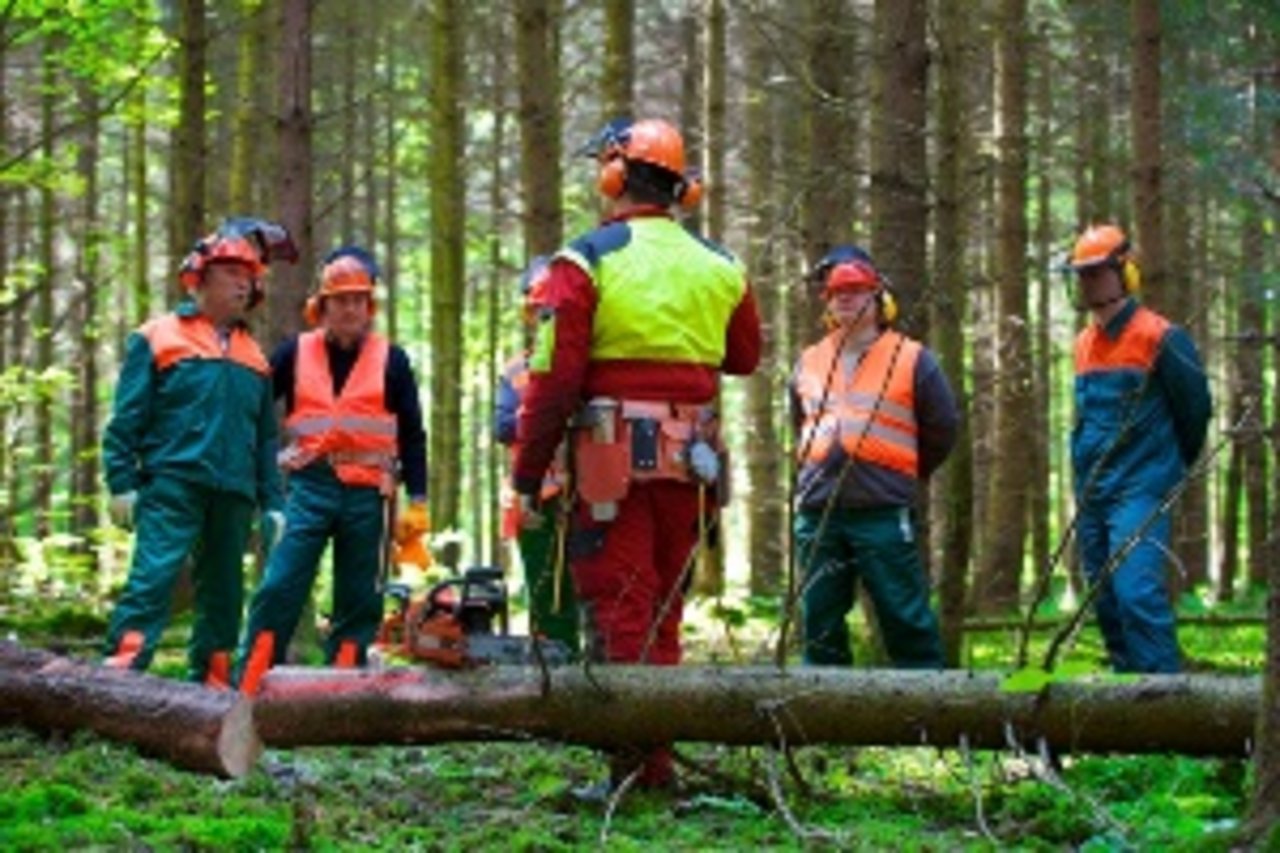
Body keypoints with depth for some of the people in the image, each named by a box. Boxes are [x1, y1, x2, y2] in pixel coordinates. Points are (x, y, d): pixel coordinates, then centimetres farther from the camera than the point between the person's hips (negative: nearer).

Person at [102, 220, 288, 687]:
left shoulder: (253, 356, 19)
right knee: (151, 580, -17)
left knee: (224, 595, 7)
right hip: (172, 486, -6)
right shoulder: (158, 338, 3)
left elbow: (266, 437, 22)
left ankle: (211, 687, 13)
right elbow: (126, 419, 0)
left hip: (234, 494, 6)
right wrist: (122, 483, -8)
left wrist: (272, 503, 16)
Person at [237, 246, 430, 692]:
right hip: (309, 488, -1)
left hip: (368, 495, 1)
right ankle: (247, 693, -10)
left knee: (359, 605, 4)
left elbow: (412, 436, 8)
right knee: (278, 592, -9)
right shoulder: (295, 353, 7)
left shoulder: (390, 360, 6)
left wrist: (418, 504, 3)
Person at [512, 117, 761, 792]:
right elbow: (744, 357, 23)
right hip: (689, 462, 5)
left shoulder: (586, 261, -8)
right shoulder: (717, 268, 8)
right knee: (663, 613, 14)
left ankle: (634, 767, -5)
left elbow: (555, 376, -11)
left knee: (619, 612, -1)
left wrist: (529, 473, -4)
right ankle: (658, 764, 16)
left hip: (614, 458, -5)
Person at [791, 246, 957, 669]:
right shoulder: (809, 363, 15)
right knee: (820, 621, 8)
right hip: (817, 510, 4)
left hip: (884, 512, -4)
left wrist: (905, 477, 10)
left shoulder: (912, 361, 2)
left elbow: (942, 428, 7)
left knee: (905, 618, -4)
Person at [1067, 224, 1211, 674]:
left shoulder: (1159, 338, -9)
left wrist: (1173, 466, 12)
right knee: (1107, 603, 8)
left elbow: (1195, 409, 0)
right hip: (1092, 493, 8)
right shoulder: (1084, 345, 13)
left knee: (1137, 593, -20)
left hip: (1140, 490, -8)